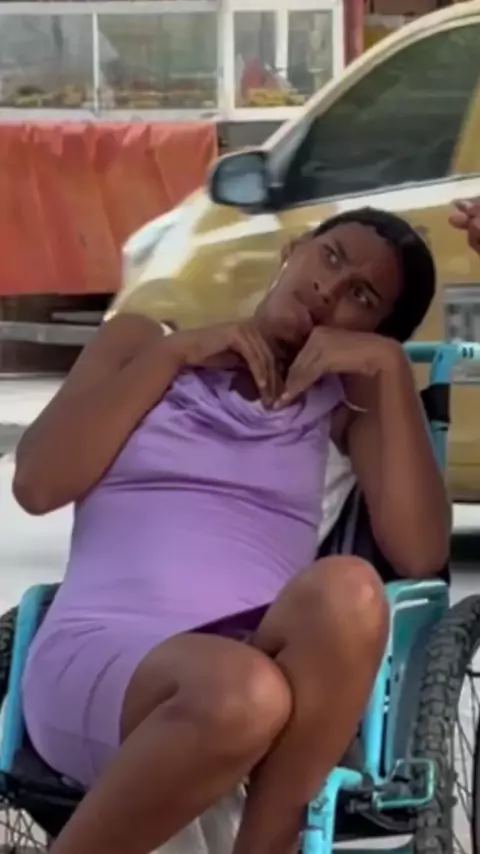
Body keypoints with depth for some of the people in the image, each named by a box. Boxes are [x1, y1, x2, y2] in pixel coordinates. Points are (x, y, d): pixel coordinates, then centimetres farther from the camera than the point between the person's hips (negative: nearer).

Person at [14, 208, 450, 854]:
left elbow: (420, 555, 0)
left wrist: (391, 365, 2)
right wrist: (171, 354, 4)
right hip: (102, 655, -1)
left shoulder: (345, 398, 17)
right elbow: (37, 485, 2)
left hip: (266, 656, 2)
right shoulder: (143, 339, 18)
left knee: (347, 593, -34)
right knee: (241, 692, -38)